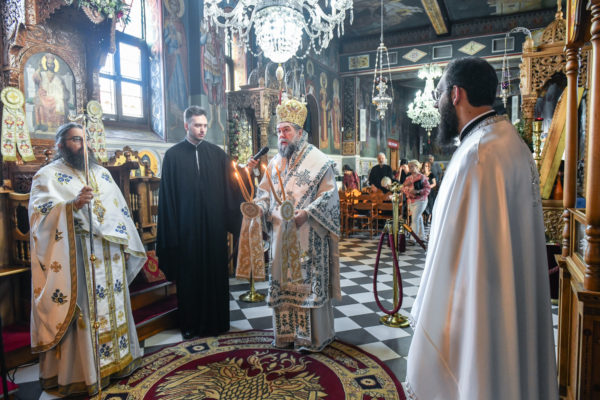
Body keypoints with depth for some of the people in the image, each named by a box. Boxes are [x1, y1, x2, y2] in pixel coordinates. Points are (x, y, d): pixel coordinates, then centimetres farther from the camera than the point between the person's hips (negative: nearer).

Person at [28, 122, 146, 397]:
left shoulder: (102, 173, 17)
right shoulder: (48, 175, 0)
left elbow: (120, 210, 18)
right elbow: (40, 210, -16)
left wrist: (128, 245, 14)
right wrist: (73, 204, -33)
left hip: (110, 254, 6)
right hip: (76, 256, -5)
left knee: (113, 306, 11)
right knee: (82, 310, -2)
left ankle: (116, 359, 25)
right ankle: (80, 372, 12)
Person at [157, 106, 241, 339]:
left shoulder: (217, 154, 5)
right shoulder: (173, 155, 1)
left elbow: (228, 190, 5)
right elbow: (167, 196, -1)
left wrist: (232, 221, -2)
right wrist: (172, 231, -5)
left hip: (214, 225, 2)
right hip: (187, 227, -1)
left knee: (215, 274, 9)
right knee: (189, 276, 8)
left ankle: (216, 321, 24)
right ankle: (190, 325, 23)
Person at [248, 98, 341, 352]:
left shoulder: (318, 162, -5)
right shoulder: (275, 163, 13)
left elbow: (328, 195, -10)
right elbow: (265, 192, 15)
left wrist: (307, 212, -23)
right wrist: (259, 207, -6)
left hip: (308, 237, -5)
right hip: (281, 235, 6)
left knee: (308, 281, 0)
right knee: (282, 281, 11)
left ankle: (311, 336, 16)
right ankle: (286, 333, 27)